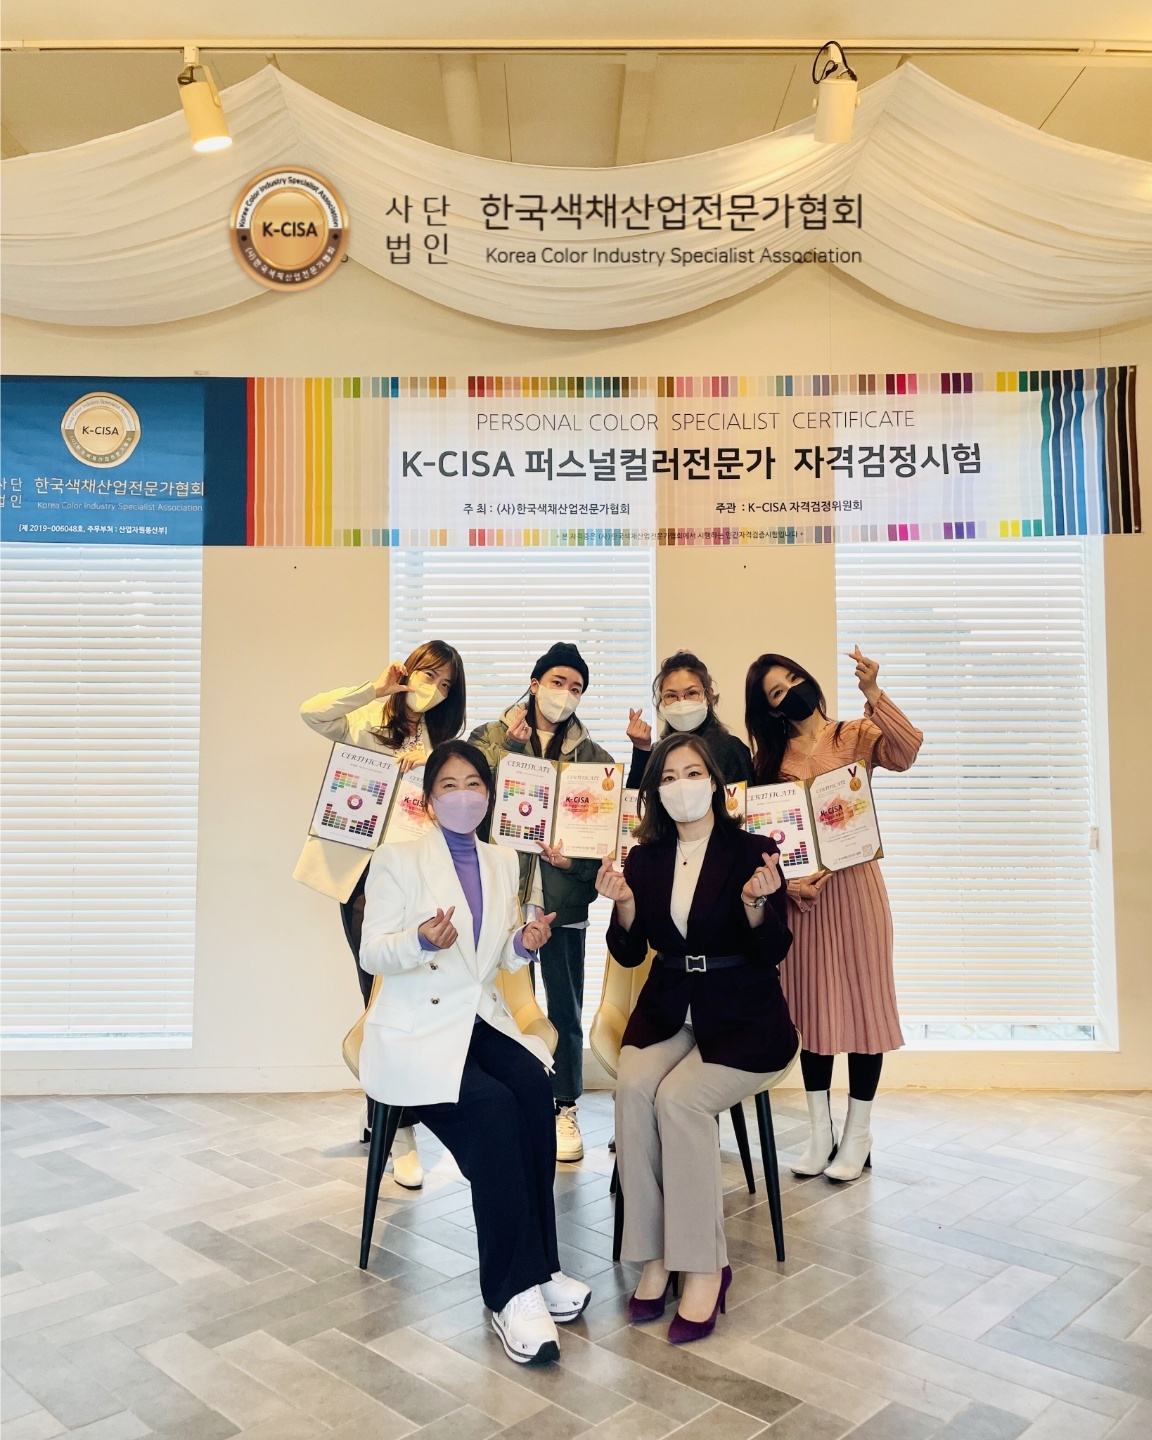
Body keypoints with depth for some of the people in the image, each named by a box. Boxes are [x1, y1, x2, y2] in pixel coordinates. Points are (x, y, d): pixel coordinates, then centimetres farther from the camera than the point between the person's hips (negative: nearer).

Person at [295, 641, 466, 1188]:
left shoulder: (440, 739, 14)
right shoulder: (367, 718, 5)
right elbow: (311, 712, -13)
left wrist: (429, 763, -17)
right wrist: (375, 688, -14)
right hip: (358, 864, -2)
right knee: (381, 988, -5)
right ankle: (397, 1126, 2)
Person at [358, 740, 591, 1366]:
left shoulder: (504, 864, 14)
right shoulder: (397, 859, 0)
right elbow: (372, 952, -7)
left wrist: (525, 943, -7)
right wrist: (421, 940, -28)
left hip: (483, 1020, 4)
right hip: (415, 1028, -4)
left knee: (534, 1084, -27)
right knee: (493, 1106, -29)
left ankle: (538, 1266, -16)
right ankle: (515, 1291, -20)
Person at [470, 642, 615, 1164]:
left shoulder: (593, 757, 8)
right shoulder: (490, 738, 8)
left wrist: (576, 861, -14)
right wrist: (513, 746, -10)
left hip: (563, 896, 1)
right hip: (502, 890, 0)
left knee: (565, 1009, 6)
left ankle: (565, 1110, 20)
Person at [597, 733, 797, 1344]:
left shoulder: (752, 851, -5)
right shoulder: (645, 858, 6)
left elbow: (774, 953, -9)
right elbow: (630, 954, 4)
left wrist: (755, 903, -28)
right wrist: (624, 903, -14)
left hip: (742, 1018, -3)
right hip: (669, 1011, 4)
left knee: (679, 1098, -27)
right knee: (632, 1087, -25)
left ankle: (704, 1267, -12)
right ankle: (654, 1255, -13)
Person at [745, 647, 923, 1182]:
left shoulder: (856, 735, 2)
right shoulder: (770, 758, 8)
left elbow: (905, 755, -19)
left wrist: (873, 694, -27)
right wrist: (785, 882, -11)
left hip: (853, 883, -2)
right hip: (799, 892, 3)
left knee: (861, 998, 2)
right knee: (811, 1004, 9)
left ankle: (857, 1134, 15)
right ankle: (820, 1132, 21)